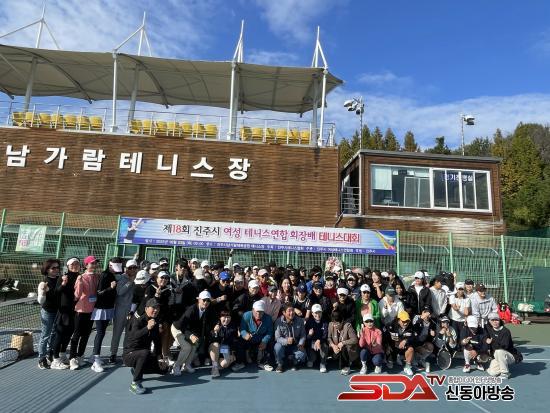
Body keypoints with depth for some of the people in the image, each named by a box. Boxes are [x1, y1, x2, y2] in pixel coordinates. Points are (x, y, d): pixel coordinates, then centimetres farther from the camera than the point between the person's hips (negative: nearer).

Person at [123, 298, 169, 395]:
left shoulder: (155, 323, 4)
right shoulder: (139, 320, -19)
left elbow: (157, 340, 16)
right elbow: (134, 336, -39)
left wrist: (157, 356, 10)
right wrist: (147, 328, -53)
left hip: (144, 354, 8)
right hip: (129, 354, -7)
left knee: (164, 369, 2)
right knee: (145, 353, -39)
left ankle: (136, 370, 17)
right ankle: (135, 384, -26)